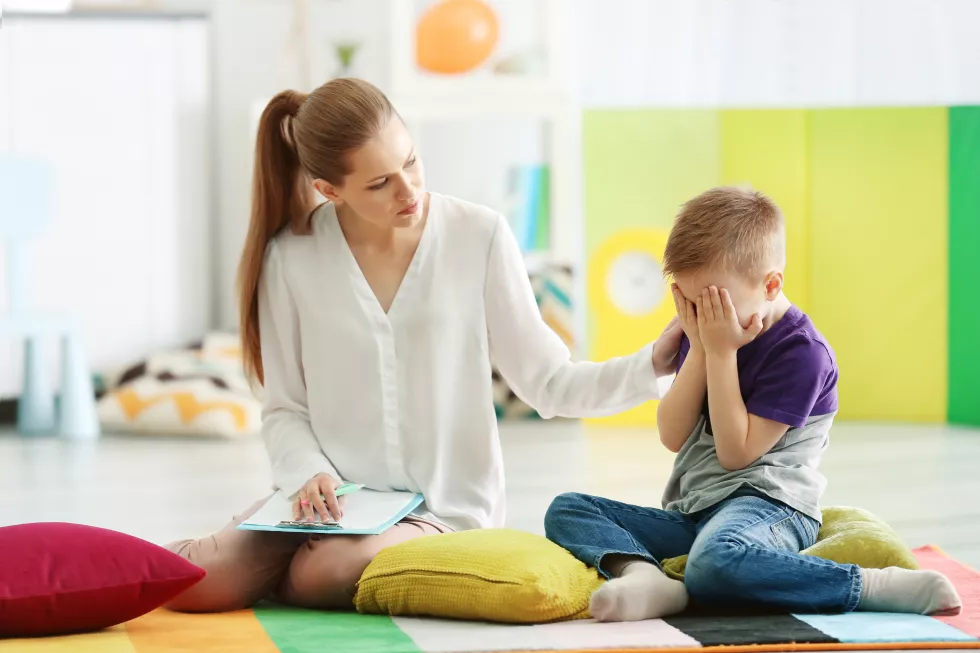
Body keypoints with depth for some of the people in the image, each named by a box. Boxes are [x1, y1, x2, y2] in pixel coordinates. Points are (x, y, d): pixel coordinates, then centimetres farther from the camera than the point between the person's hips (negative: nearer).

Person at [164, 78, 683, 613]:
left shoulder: (480, 237, -5)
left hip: (443, 508, -2)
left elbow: (547, 383, -3)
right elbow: (285, 409, 3)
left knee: (327, 576, -32)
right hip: (332, 501, 2)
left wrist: (652, 364, -18)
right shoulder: (292, 257, -2)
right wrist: (309, 474, -18)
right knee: (194, 584, -21)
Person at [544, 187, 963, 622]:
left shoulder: (801, 350, -10)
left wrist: (722, 352, -13)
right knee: (567, 511, -5)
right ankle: (645, 577, -36)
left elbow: (736, 453, -13)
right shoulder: (706, 333, 14)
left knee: (715, 562, -43)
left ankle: (879, 586, -35)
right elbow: (673, 437, 5)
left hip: (767, 503, -9)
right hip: (693, 513, 9)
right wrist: (700, 348, -4)